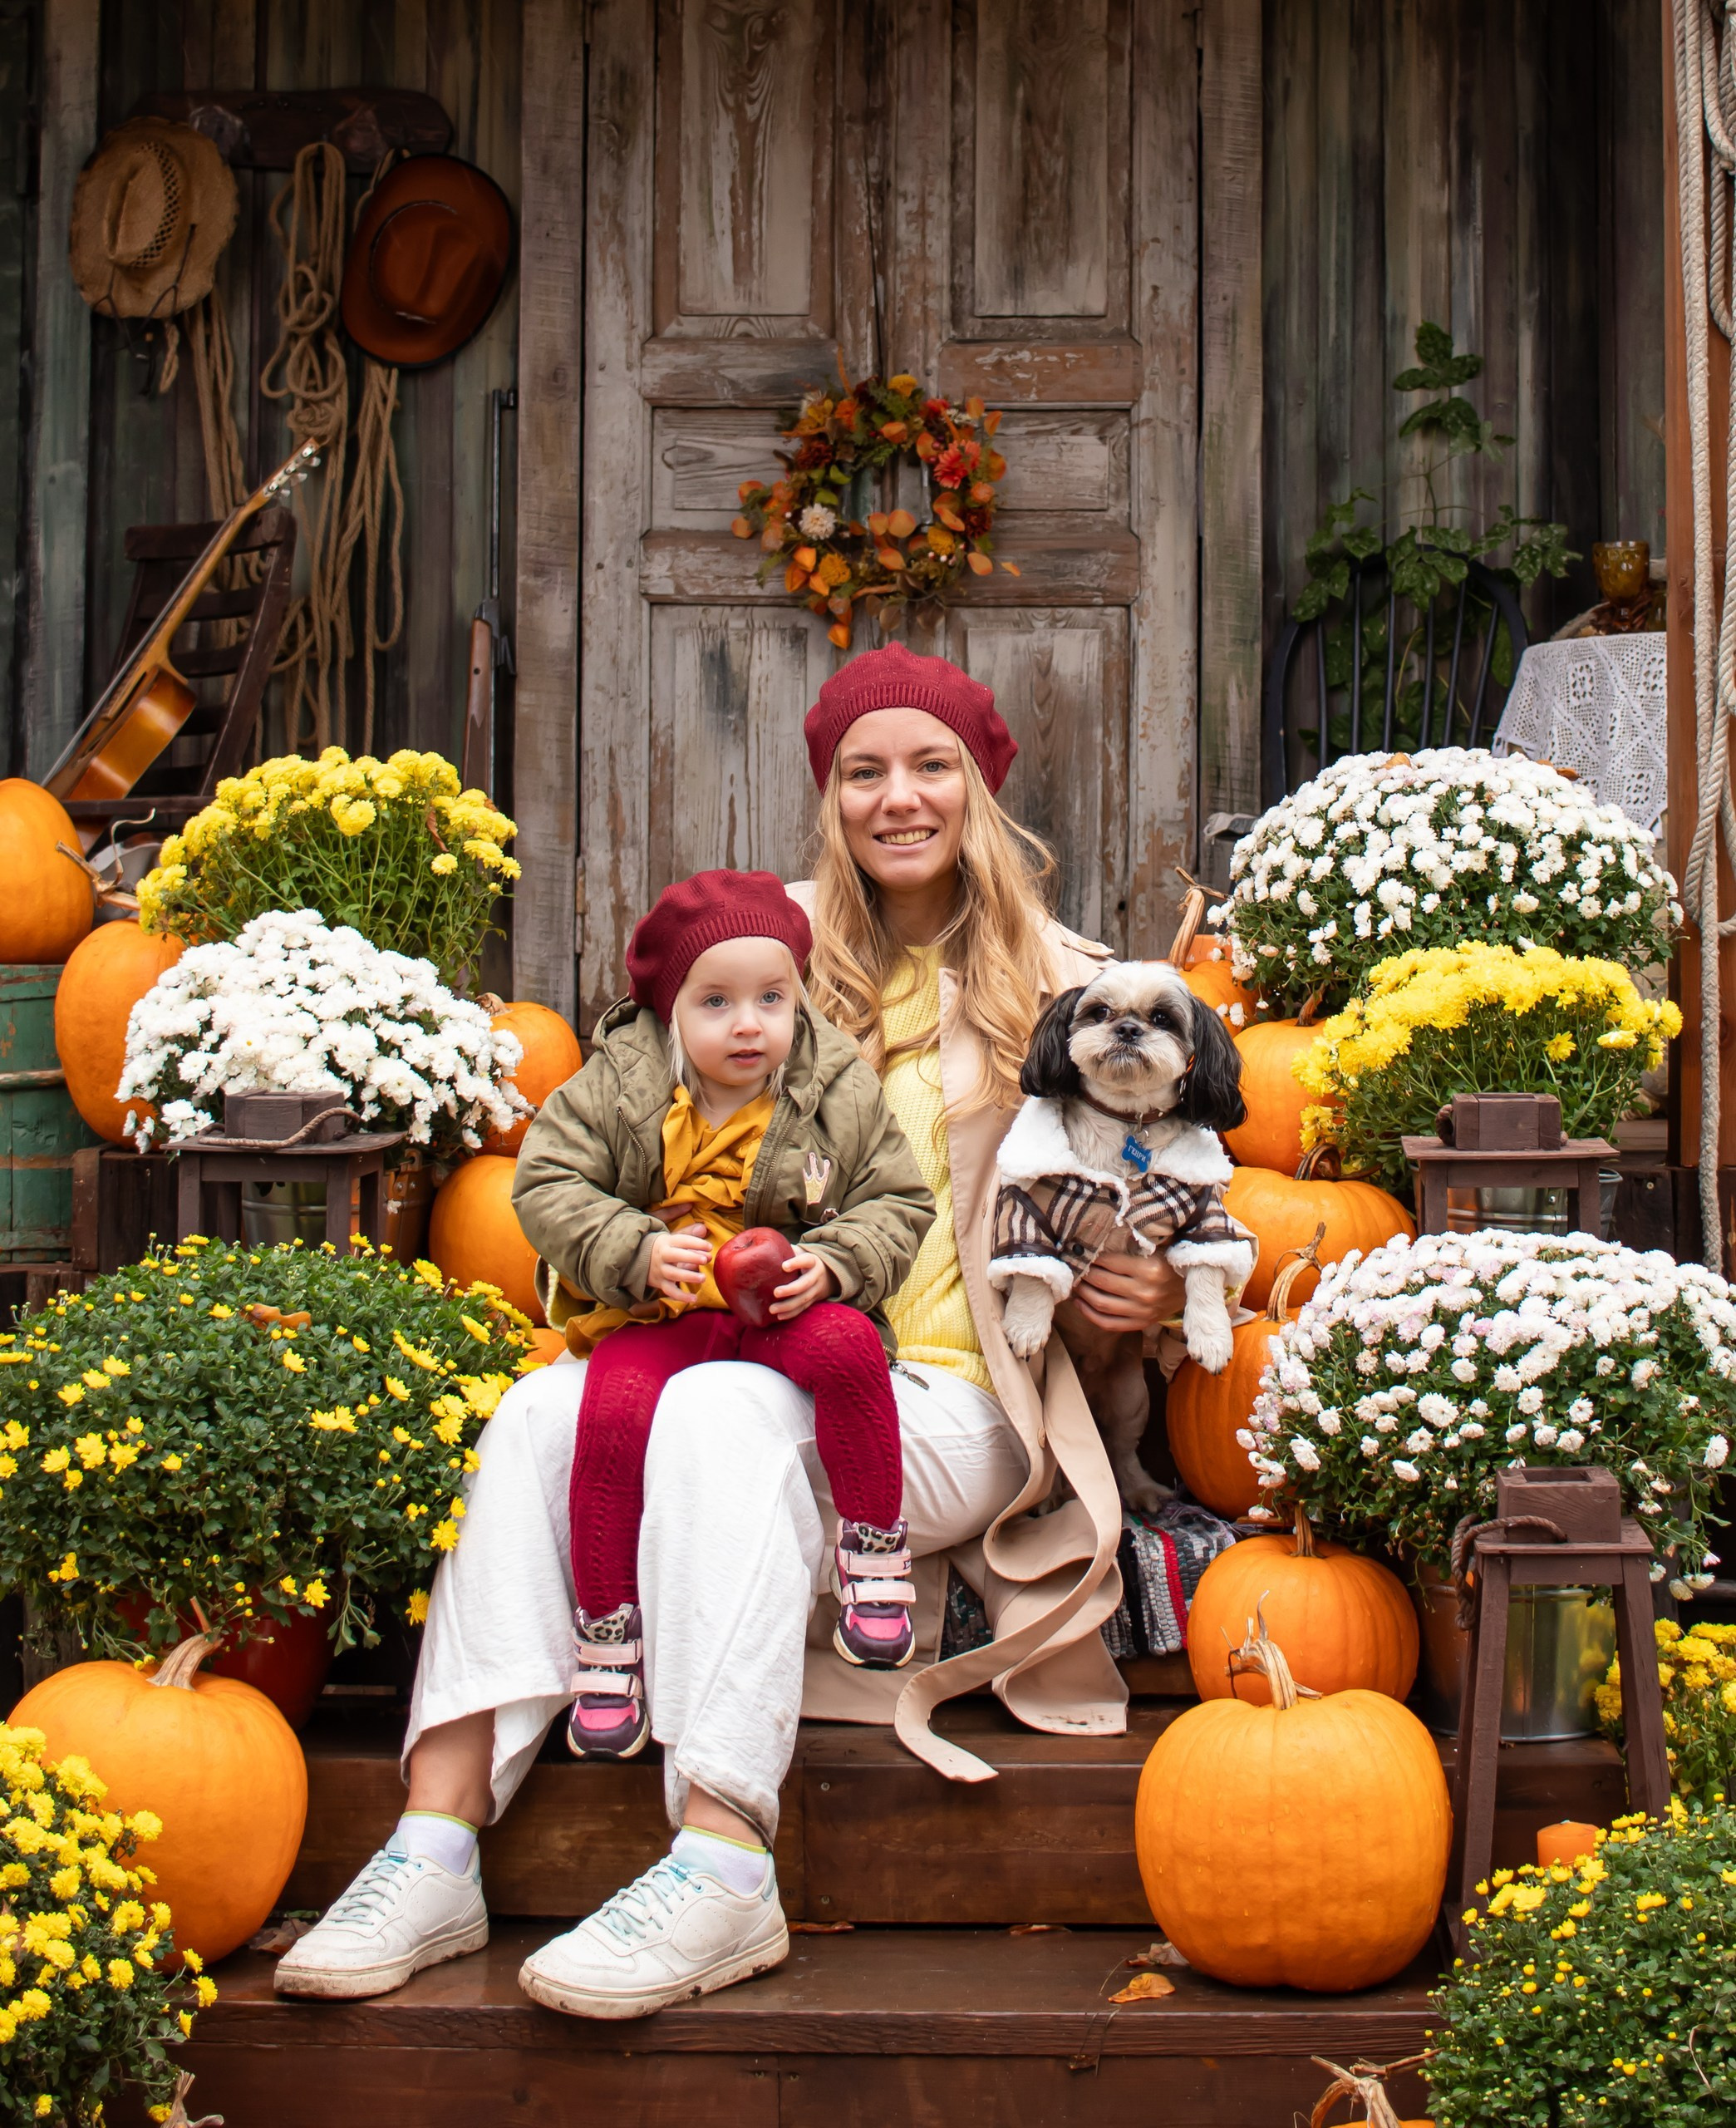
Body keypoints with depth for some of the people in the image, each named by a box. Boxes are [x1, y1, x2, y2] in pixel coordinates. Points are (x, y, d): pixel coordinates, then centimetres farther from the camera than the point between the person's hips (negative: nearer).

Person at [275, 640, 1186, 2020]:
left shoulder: (1058, 987, 10)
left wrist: (1160, 1295, -9)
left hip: (955, 1401, -3)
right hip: (755, 1349, 4)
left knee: (726, 1406, -35)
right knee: (543, 1409, -27)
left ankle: (722, 1870, -40)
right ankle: (437, 1845, -31)